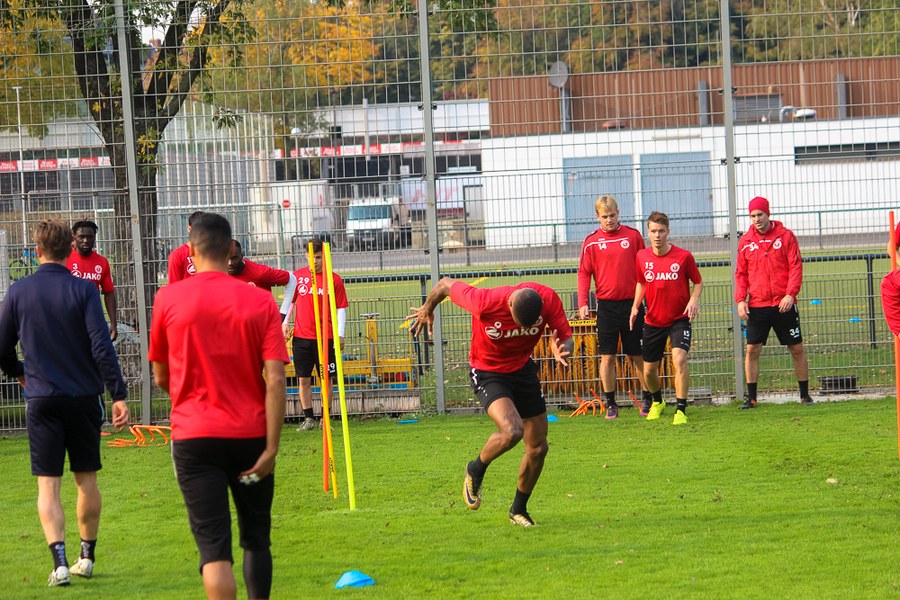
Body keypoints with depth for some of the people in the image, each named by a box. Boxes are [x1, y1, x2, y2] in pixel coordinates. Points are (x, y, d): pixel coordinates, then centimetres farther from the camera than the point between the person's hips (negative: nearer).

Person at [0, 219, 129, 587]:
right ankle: (87, 557, 21)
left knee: (48, 484, 0)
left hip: (42, 400, 0)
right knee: (86, 479, 14)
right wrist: (118, 396, -12)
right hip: (84, 397, 0)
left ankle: (59, 561, -15)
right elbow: (101, 346, -13)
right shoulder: (83, 290, -6)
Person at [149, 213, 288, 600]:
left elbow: (161, 376, 9)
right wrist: (271, 448, -8)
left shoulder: (168, 299, -2)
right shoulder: (260, 302, -2)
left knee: (213, 545, -5)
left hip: (193, 436, -1)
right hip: (250, 435, 1)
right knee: (256, 539, 17)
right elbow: (275, 380, -9)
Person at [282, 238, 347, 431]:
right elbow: (290, 300, 15)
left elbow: (341, 308, 2)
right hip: (301, 337, 2)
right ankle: (308, 419, 9)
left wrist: (340, 334, -5)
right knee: (303, 379, 2)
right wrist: (285, 322, 3)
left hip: (326, 337, -2)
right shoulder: (297, 276, 4)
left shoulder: (334, 279, -1)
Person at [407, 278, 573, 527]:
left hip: (523, 370, 5)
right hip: (488, 373, -5)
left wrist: (561, 350, -36)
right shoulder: (484, 303, -32)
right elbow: (445, 284, -15)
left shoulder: (548, 299, -22)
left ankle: (519, 510, 28)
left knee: (538, 448, 4)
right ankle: (475, 471, 3)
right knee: (511, 431, -29)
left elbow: (567, 338, -11)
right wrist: (427, 310, 7)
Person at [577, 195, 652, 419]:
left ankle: (647, 399, 17)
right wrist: (582, 303, -9)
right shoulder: (591, 242, 2)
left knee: (638, 356, 6)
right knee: (607, 356, 1)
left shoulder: (633, 235, 3)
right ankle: (610, 404, 8)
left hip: (632, 303, 0)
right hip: (607, 306, 0)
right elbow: (584, 273, 2)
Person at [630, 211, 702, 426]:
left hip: (679, 318, -4)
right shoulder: (642, 257, -1)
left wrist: (694, 299, -17)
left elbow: (698, 281, 2)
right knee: (649, 370, 9)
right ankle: (657, 402, 40)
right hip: (653, 320, 4)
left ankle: (681, 410, -18)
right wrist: (635, 306, 1)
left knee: (679, 358, -24)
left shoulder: (683, 256, -10)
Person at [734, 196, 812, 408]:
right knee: (752, 349, -3)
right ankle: (751, 397, 3)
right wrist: (740, 299, -3)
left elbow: (796, 267, -3)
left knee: (797, 348, 3)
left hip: (784, 304, -2)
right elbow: (741, 273, 10)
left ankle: (805, 394, 13)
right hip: (757, 306, 2)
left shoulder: (786, 236, 0)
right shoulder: (745, 241, 7)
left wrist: (790, 294, -14)